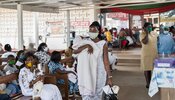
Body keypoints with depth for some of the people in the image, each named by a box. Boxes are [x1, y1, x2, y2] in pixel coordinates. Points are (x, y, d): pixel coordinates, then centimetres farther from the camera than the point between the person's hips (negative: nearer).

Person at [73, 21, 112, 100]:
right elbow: (74, 51, -14)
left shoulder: (103, 44, -6)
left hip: (99, 73, -1)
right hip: (87, 73, 2)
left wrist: (109, 77, -9)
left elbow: (106, 62, -6)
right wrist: (87, 46, -26)